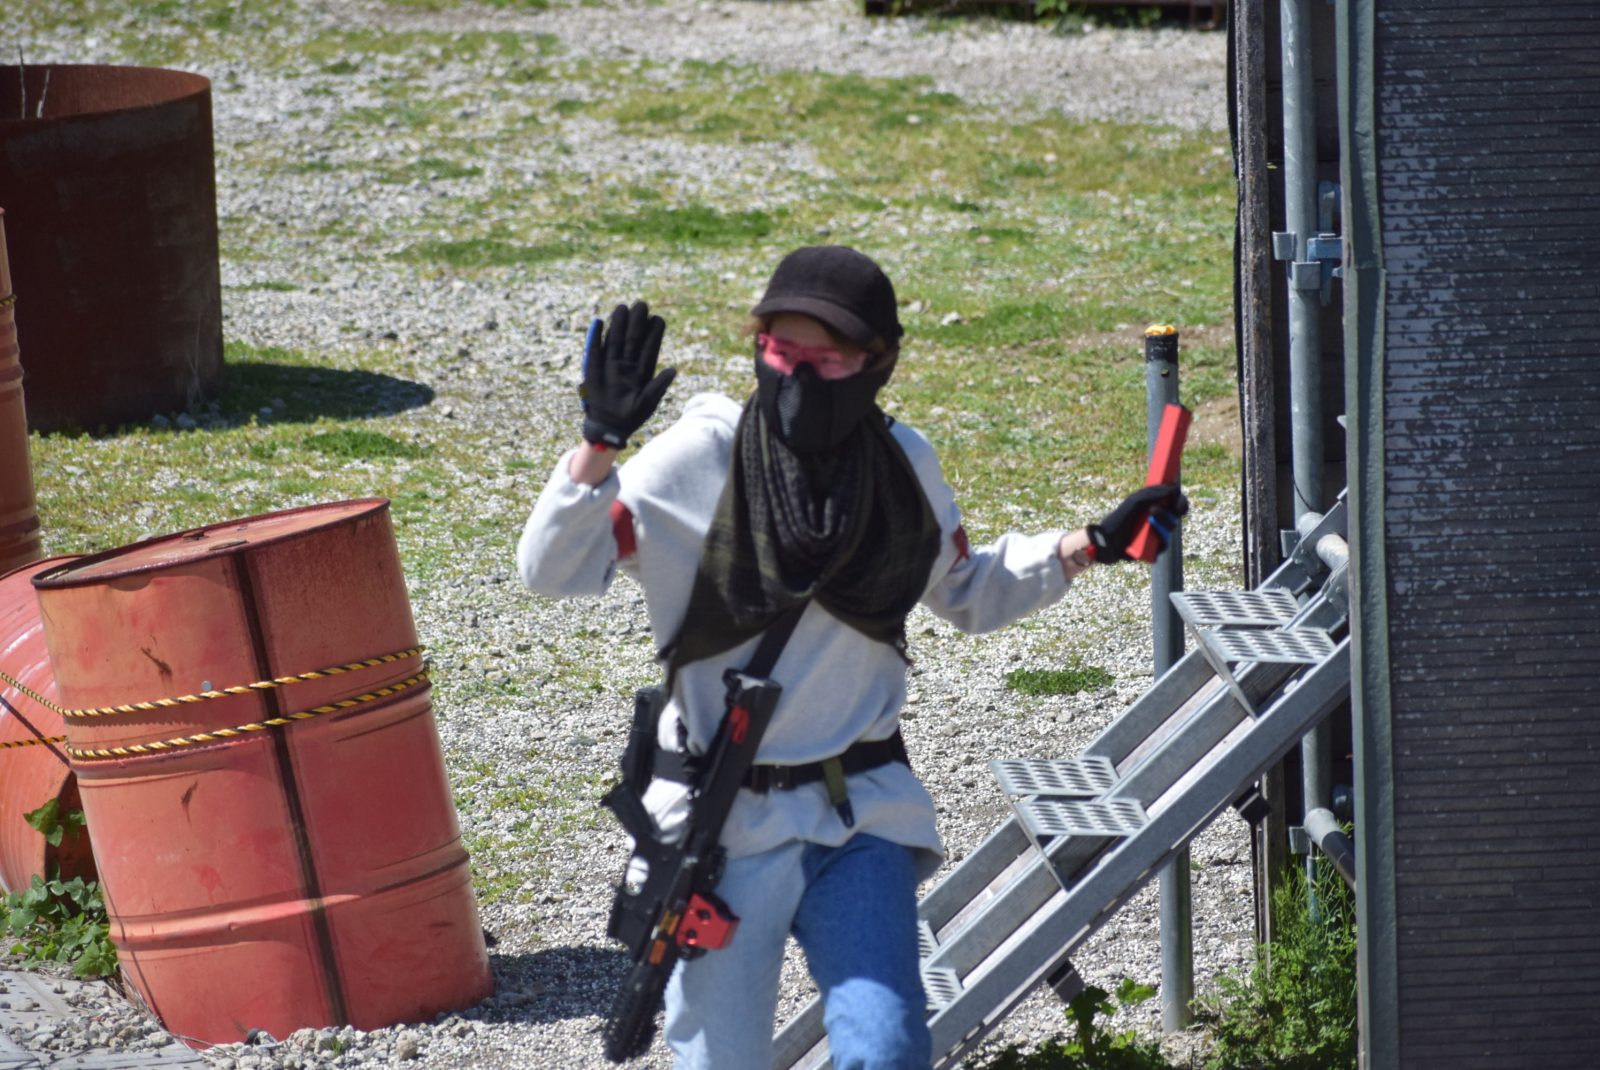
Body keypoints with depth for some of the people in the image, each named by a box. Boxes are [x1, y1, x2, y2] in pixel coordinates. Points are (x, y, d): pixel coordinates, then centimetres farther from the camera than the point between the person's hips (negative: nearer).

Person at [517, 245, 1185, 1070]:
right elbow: (551, 569, -17)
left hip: (861, 815, 2)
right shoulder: (702, 457, -11)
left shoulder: (900, 467, 0)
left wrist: (1089, 547, 9)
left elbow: (968, 594, 19)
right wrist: (600, 443, -30)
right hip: (724, 818, -2)